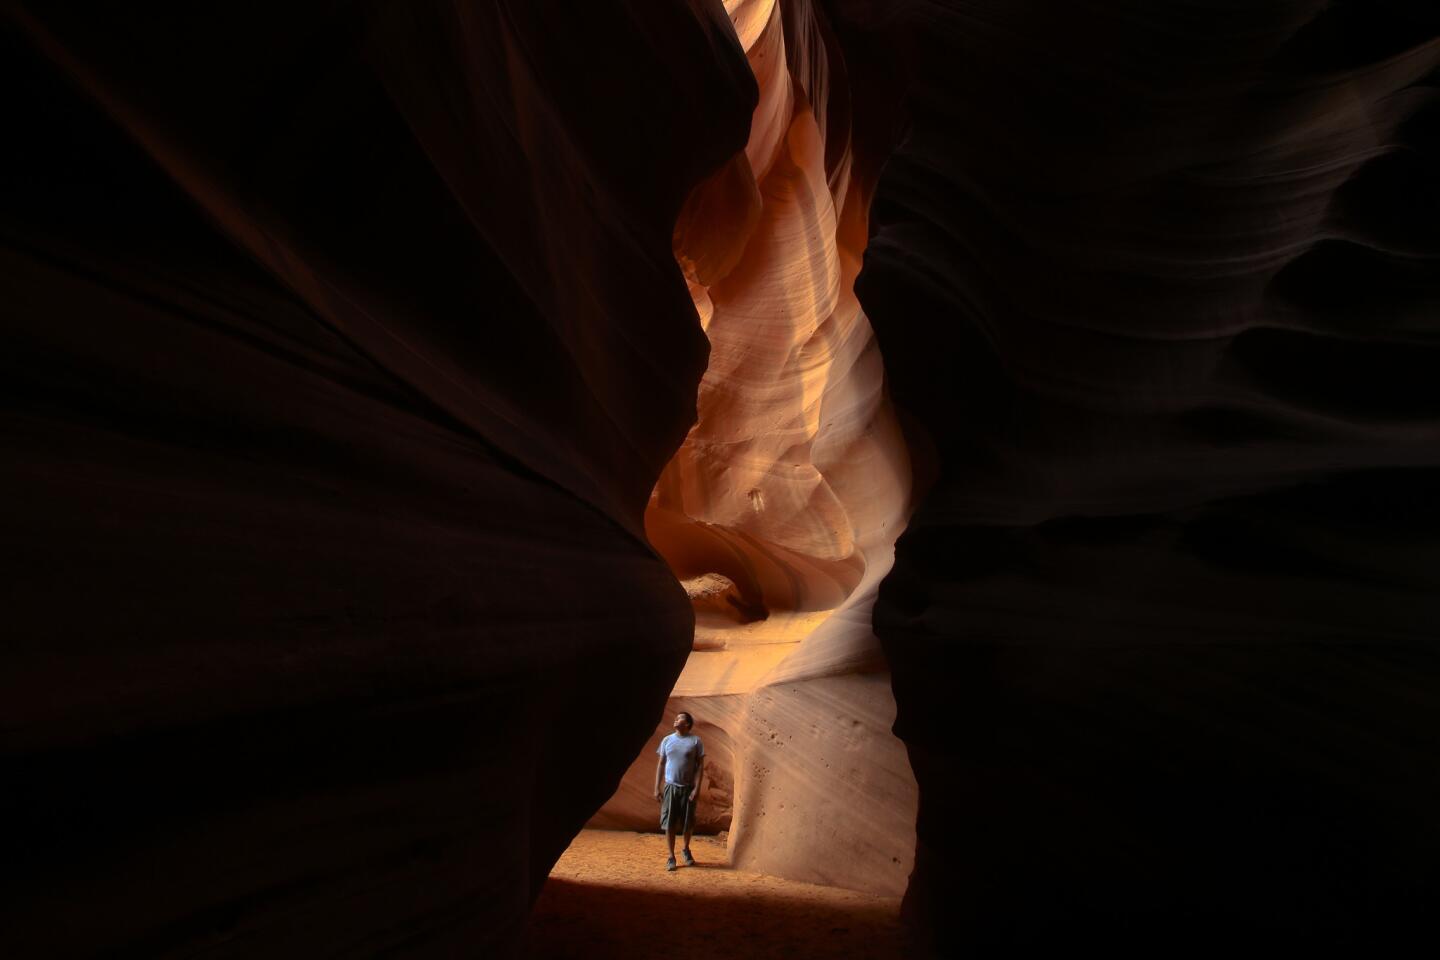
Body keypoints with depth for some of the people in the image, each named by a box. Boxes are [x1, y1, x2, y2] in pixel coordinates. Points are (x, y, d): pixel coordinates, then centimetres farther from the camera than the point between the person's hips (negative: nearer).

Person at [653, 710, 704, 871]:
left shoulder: (695, 741, -3)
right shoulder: (667, 740, 4)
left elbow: (700, 766, -4)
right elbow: (661, 765, 7)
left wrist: (697, 787, -12)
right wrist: (656, 788, 3)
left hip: (688, 788, -1)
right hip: (671, 787, 1)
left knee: (688, 823, 9)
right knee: (669, 823, 0)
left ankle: (686, 850, 34)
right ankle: (671, 857, 12)